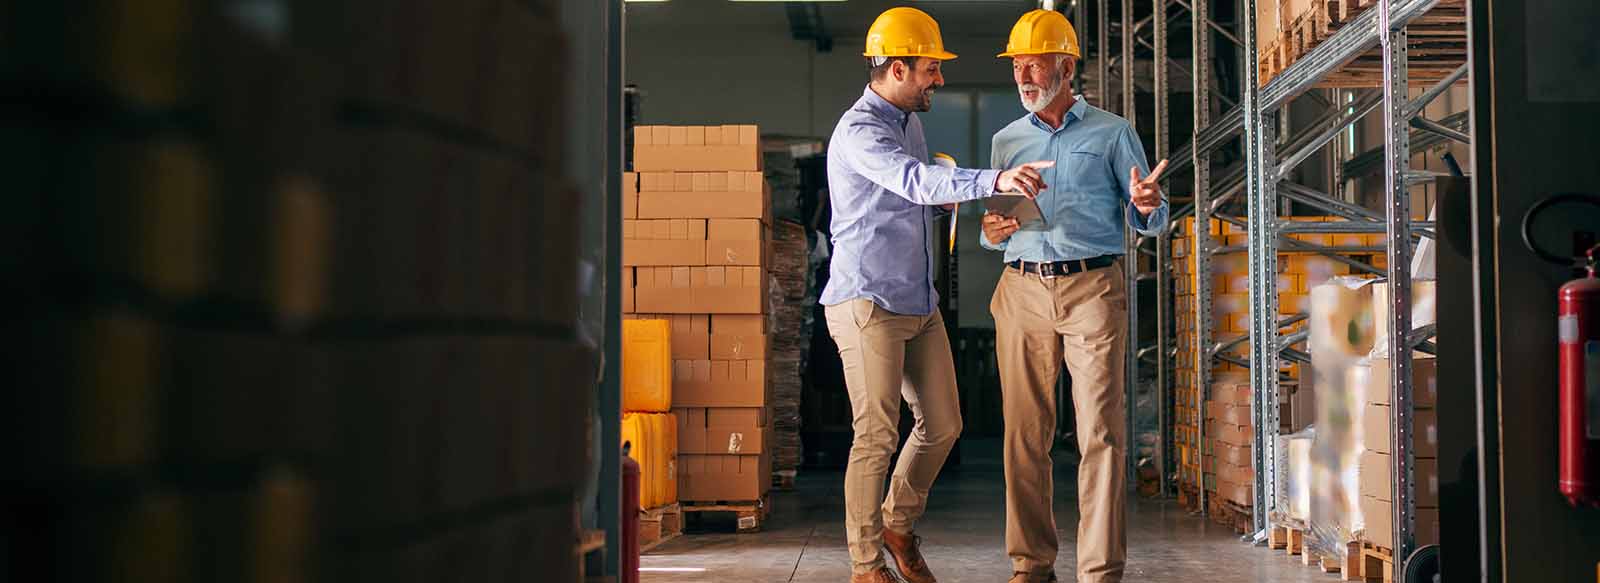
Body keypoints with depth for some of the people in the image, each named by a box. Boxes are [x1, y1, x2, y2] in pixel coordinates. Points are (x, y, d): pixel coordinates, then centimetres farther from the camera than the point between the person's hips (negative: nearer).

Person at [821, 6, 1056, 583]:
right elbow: (917, 183, -34)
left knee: (942, 424, 10)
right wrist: (996, 180, -47)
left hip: (920, 301, 9)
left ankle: (899, 523, 29)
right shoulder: (859, 130, -16)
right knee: (876, 435, -5)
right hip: (868, 301, -9)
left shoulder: (910, 121, 15)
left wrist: (947, 196, 6)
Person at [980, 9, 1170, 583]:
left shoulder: (1113, 133, 9)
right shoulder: (1007, 140, 17)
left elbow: (1147, 221, 7)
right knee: (1025, 432, 0)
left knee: (1100, 431, -8)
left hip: (1093, 288, -3)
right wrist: (992, 232, -2)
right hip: (1022, 292, 3)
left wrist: (1148, 206, -17)